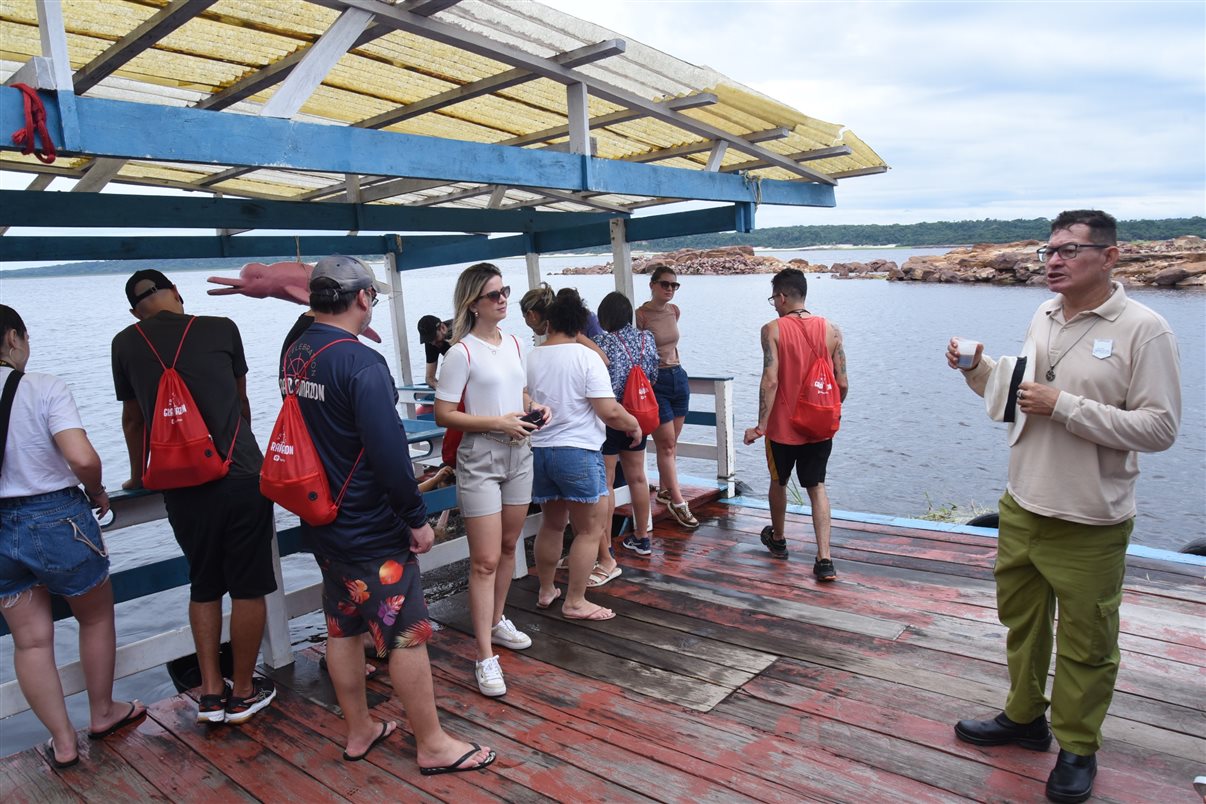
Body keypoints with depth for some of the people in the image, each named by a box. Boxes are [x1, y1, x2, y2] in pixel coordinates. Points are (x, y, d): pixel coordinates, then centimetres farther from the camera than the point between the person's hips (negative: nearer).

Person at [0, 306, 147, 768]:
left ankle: (62, 743, 26)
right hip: (56, 521, -4)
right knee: (97, 617, 19)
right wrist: (97, 493, -4)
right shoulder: (43, 388, -15)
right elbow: (83, 459, -25)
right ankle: (102, 714, 34)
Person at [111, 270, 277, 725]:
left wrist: (138, 476, 35)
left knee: (204, 586, 18)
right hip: (241, 478, -2)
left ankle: (210, 694, 22)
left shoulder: (126, 344, 5)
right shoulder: (221, 329, 2)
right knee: (248, 588, 8)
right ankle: (243, 693, 20)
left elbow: (133, 419, 17)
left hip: (182, 487, 2)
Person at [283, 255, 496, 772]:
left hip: (323, 521, 9)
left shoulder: (295, 356, 2)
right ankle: (433, 745, 16)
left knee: (343, 628, 18)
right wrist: (417, 517, -17)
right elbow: (388, 453, -25)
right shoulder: (362, 363, -23)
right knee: (407, 634, 3)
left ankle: (359, 731, 33)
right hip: (371, 530, -8)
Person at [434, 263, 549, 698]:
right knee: (485, 560, -5)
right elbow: (443, 415, -14)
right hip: (480, 459, -7)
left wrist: (535, 408, 0)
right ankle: (485, 657, 2)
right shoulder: (462, 352, -13)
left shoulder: (513, 343, 8)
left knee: (508, 547, 18)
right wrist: (498, 422, -21)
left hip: (518, 454, 7)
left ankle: (497, 621, 37)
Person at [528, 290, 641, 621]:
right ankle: (575, 602, 12)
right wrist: (634, 425, 1)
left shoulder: (529, 359, 3)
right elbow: (609, 412, -17)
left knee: (552, 523, 22)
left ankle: (546, 591, 34)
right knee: (589, 529, 7)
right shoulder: (586, 357, -11)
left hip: (538, 452, 6)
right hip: (577, 452, -6)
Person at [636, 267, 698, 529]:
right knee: (667, 444, -4)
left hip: (678, 377, 7)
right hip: (654, 381, -7)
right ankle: (678, 502, 1)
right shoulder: (641, 315, -13)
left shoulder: (674, 311, 8)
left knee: (671, 443, 13)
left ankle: (664, 490, 28)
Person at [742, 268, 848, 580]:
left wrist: (761, 425, -16)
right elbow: (842, 384, -2)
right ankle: (824, 559, 2)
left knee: (779, 482, 20)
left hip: (784, 426, -2)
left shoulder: (773, 329, -13)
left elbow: (770, 381, -20)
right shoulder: (831, 329, -3)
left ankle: (778, 539, 41)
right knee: (817, 487, 12)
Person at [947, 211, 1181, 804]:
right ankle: (1025, 717, 40)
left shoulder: (1143, 330, -13)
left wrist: (1065, 406, -22)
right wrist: (977, 370, 2)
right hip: (1021, 507, 6)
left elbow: (1160, 428, -17)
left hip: (1089, 524, -6)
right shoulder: (1043, 317, 7)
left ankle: (1077, 748, 29)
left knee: (1085, 644, 9)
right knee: (1021, 621, 20)